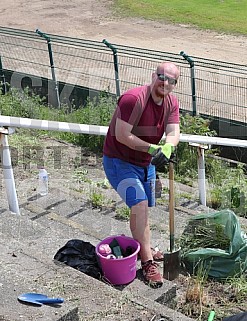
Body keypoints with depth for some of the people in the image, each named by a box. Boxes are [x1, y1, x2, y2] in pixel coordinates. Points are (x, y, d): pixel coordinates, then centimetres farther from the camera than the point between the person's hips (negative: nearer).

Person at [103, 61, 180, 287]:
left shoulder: (172, 103, -3)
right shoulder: (133, 98, -27)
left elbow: (174, 133, -15)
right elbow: (122, 136, -29)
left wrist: (167, 147, -38)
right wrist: (153, 148, -30)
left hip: (146, 163, 8)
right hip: (119, 161, -7)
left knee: (144, 209, 18)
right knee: (139, 204, -20)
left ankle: (144, 248, 39)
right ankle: (148, 263, -14)